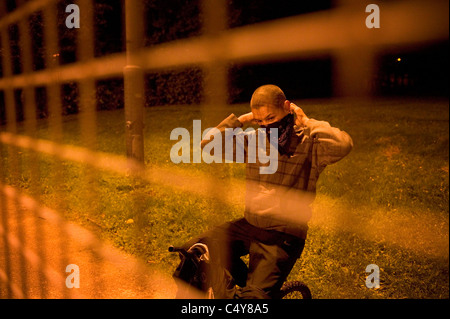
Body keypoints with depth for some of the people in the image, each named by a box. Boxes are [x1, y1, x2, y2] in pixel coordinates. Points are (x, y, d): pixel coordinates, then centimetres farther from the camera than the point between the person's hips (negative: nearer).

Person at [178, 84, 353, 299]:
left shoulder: (308, 143, -8)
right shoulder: (252, 140, 4)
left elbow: (343, 145, -29)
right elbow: (207, 146, 0)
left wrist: (306, 121, -16)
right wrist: (240, 120, -4)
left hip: (283, 237, -5)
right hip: (249, 225, 5)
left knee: (254, 295, -17)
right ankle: (231, 292, 7)